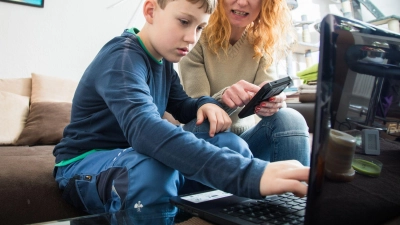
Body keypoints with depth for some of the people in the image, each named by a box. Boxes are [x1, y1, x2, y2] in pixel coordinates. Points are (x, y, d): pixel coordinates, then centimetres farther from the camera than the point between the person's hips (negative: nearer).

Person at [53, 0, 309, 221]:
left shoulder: (162, 59, 2)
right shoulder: (122, 58, -25)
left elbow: (182, 106, 14)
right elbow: (143, 128, -44)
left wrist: (206, 104, -13)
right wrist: (248, 174, -55)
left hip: (132, 155, 7)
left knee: (231, 145, -11)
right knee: (155, 168, -41)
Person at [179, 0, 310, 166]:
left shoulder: (262, 44, 1)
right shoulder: (199, 41, -9)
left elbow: (271, 95, -9)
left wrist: (274, 102, -34)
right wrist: (222, 99, -39)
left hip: (247, 138, 2)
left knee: (290, 119, -26)